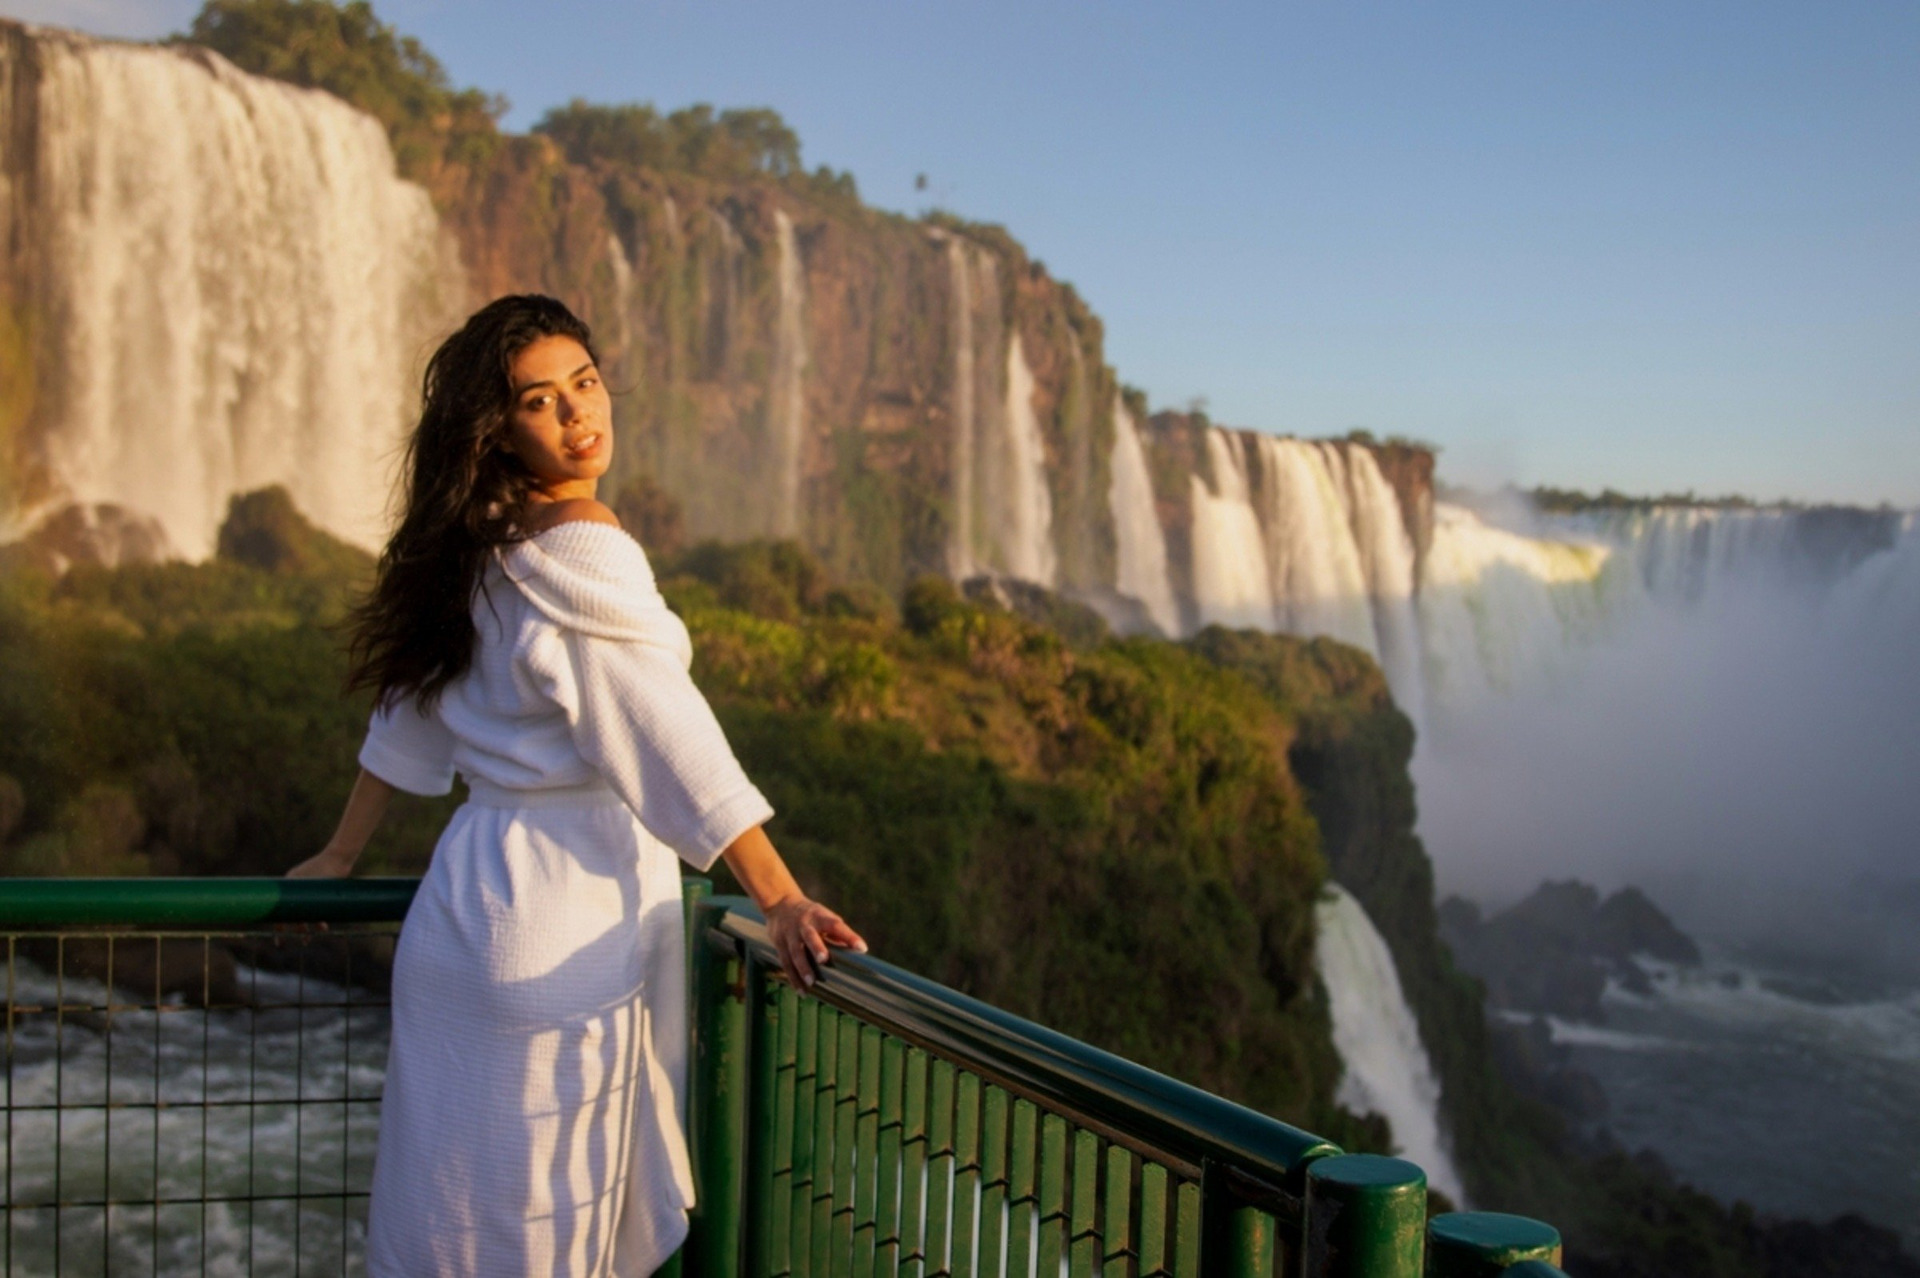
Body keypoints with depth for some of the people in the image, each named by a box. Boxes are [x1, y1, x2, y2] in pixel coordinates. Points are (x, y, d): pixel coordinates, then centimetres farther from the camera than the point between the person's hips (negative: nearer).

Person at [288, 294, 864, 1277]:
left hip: (475, 894, 8)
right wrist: (783, 904, -20)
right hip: (569, 915, -8)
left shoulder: (473, 554, 10)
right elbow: (671, 745, -20)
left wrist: (340, 856, 28)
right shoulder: (581, 552, -16)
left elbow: (412, 705, 18)